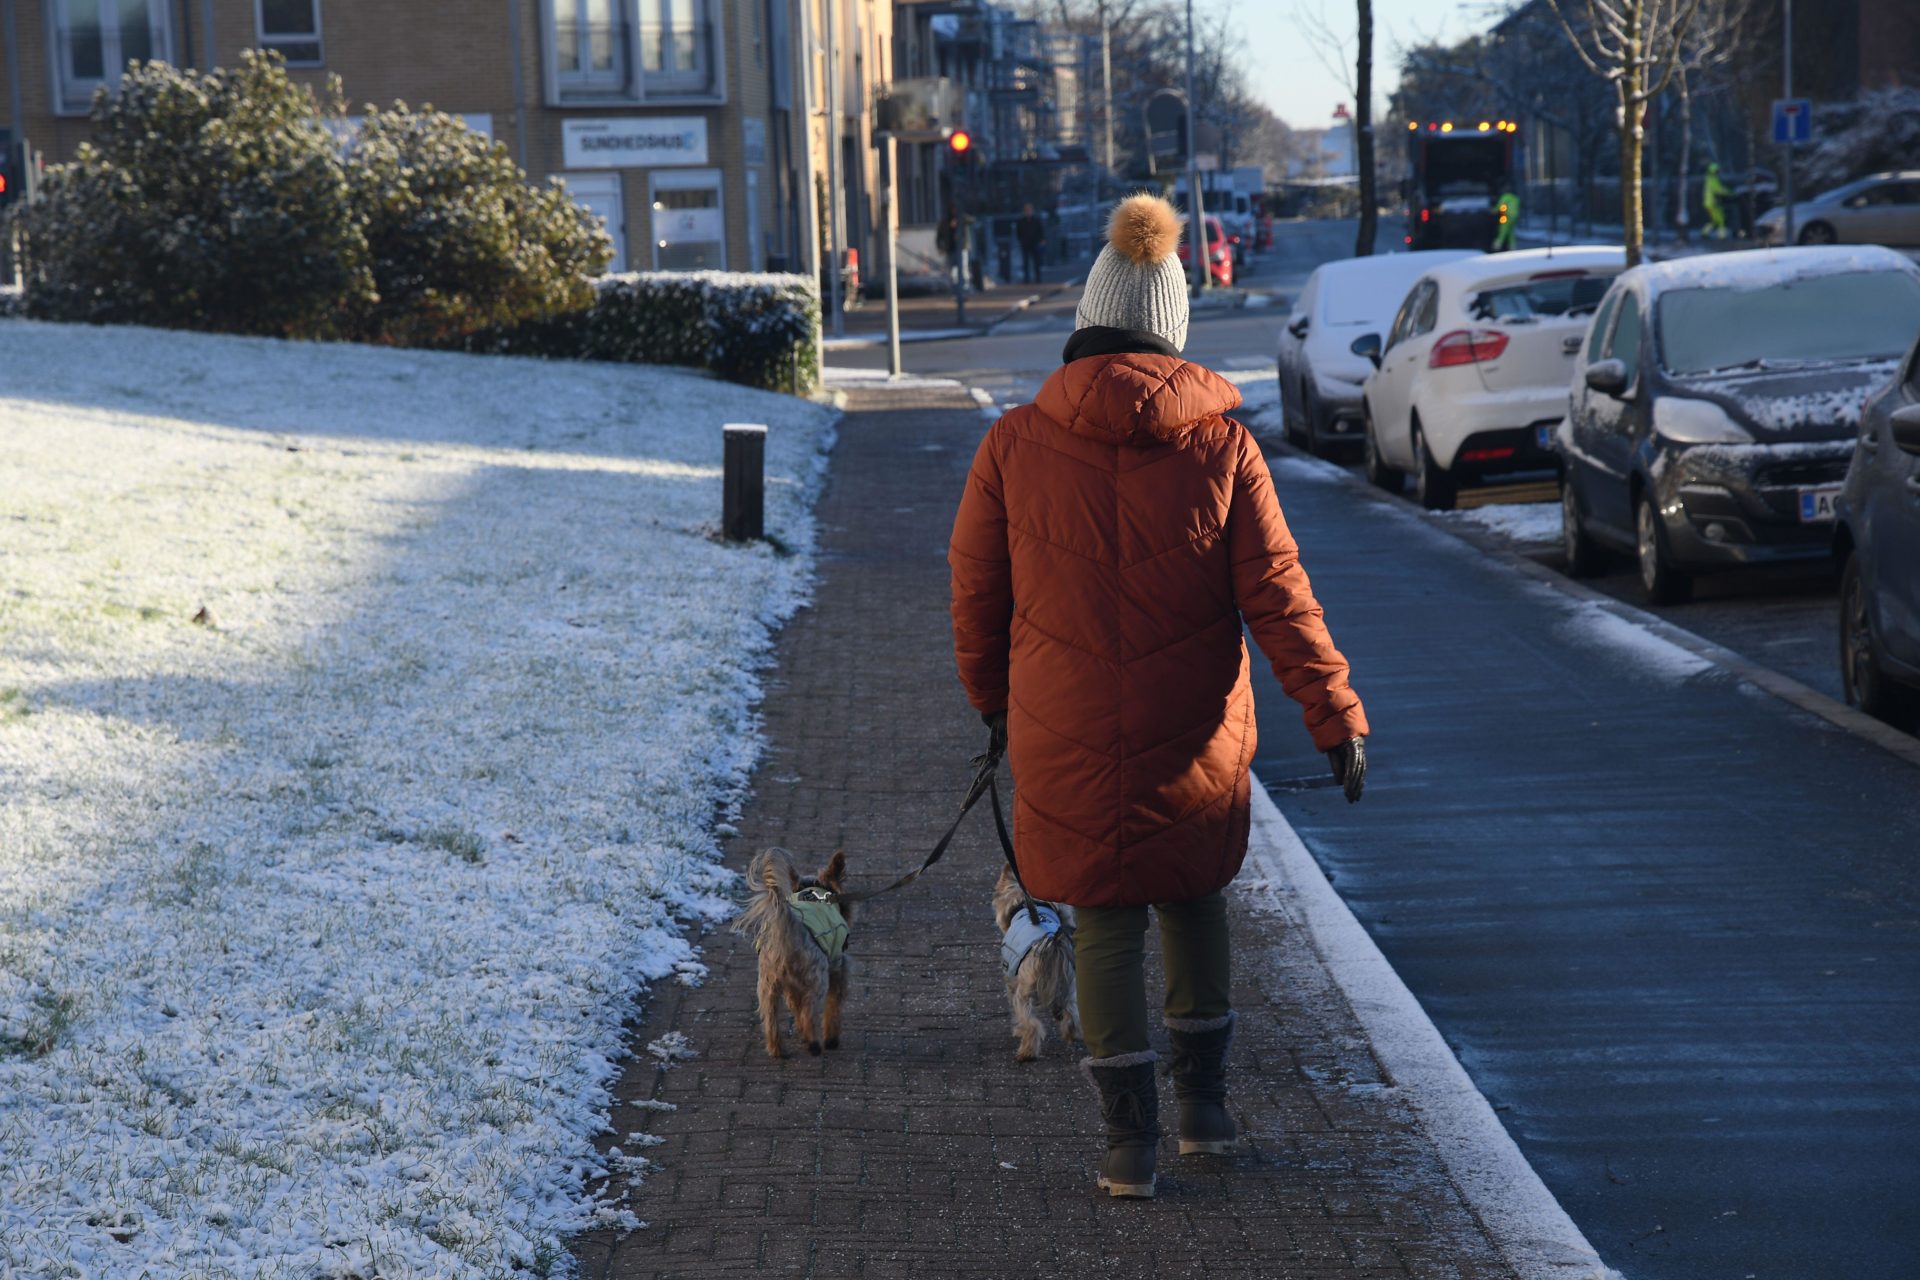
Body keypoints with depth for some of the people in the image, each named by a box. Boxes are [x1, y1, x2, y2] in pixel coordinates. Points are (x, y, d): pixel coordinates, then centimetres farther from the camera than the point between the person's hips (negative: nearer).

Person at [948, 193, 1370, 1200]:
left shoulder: (1014, 446, -7)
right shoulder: (1221, 448, -8)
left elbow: (975, 591, 2)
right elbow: (1277, 598, -8)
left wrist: (991, 697, 19)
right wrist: (1337, 716, -2)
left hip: (1066, 738, -1)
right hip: (1193, 738, 1)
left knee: (1105, 920, 10)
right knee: (1193, 896, 22)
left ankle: (1129, 1135, 7)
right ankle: (1203, 1100, 26)